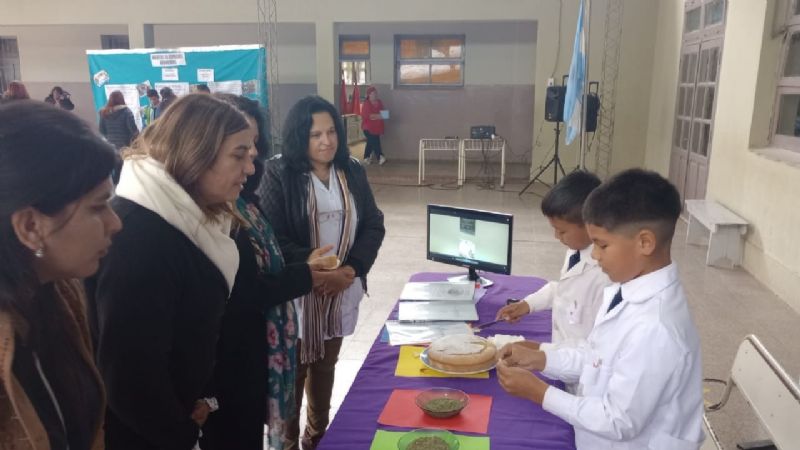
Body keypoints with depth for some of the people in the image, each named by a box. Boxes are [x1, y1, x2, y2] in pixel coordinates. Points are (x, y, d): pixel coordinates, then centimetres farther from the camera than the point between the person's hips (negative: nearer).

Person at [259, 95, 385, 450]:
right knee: (293, 370, 7)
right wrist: (317, 273, -18)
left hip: (343, 289, 4)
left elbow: (373, 225, 3)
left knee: (326, 365, 19)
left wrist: (352, 269, -12)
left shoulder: (352, 172, 4)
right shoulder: (278, 174, -9)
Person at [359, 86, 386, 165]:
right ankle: (380, 158, -16)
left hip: (377, 127, 7)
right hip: (368, 127, -7)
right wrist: (377, 116, -27)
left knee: (371, 143, 13)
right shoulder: (366, 104, -14)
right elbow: (365, 115, -22)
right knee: (375, 142, -14)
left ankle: (366, 158, 22)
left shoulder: (379, 102, 9)